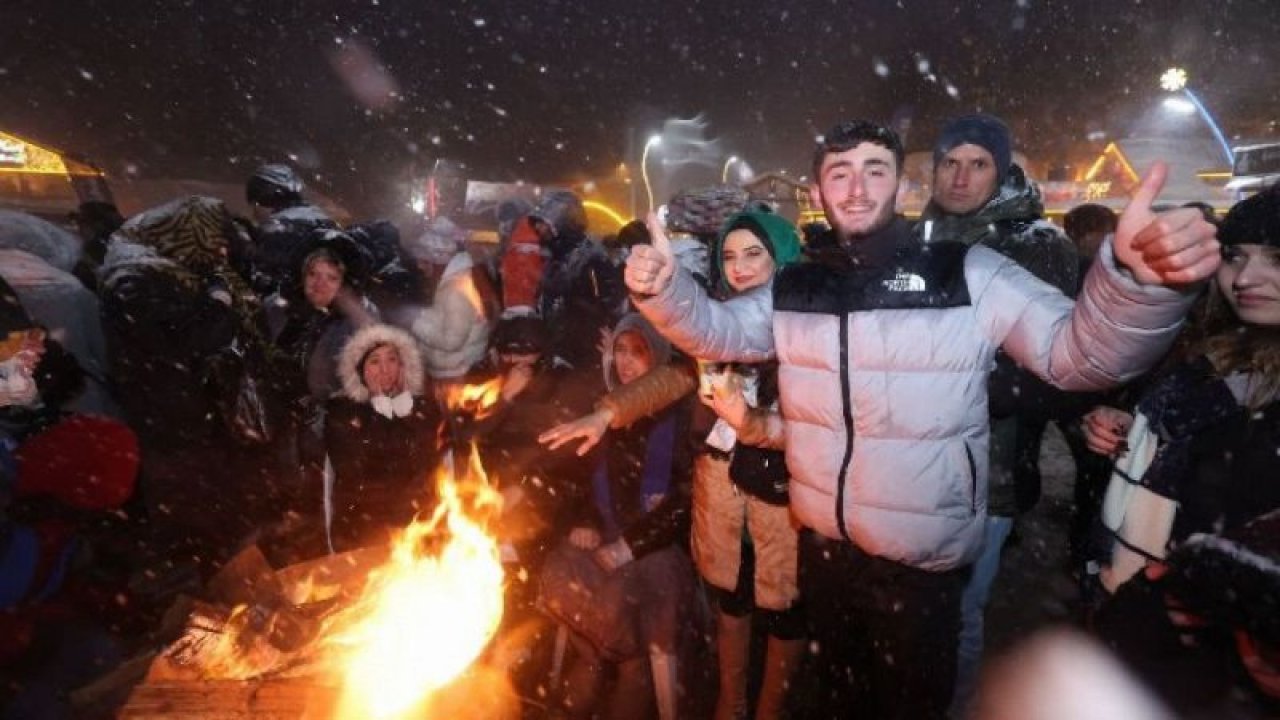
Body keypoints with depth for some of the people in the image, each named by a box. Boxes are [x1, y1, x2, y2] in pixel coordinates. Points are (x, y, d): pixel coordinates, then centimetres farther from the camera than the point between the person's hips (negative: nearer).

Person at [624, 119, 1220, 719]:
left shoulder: (970, 275, -12)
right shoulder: (793, 290, -1)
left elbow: (1078, 353, -16)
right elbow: (709, 331, 2)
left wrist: (1136, 280, -38)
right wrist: (661, 286, -19)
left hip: (922, 560, -3)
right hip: (820, 546, 4)